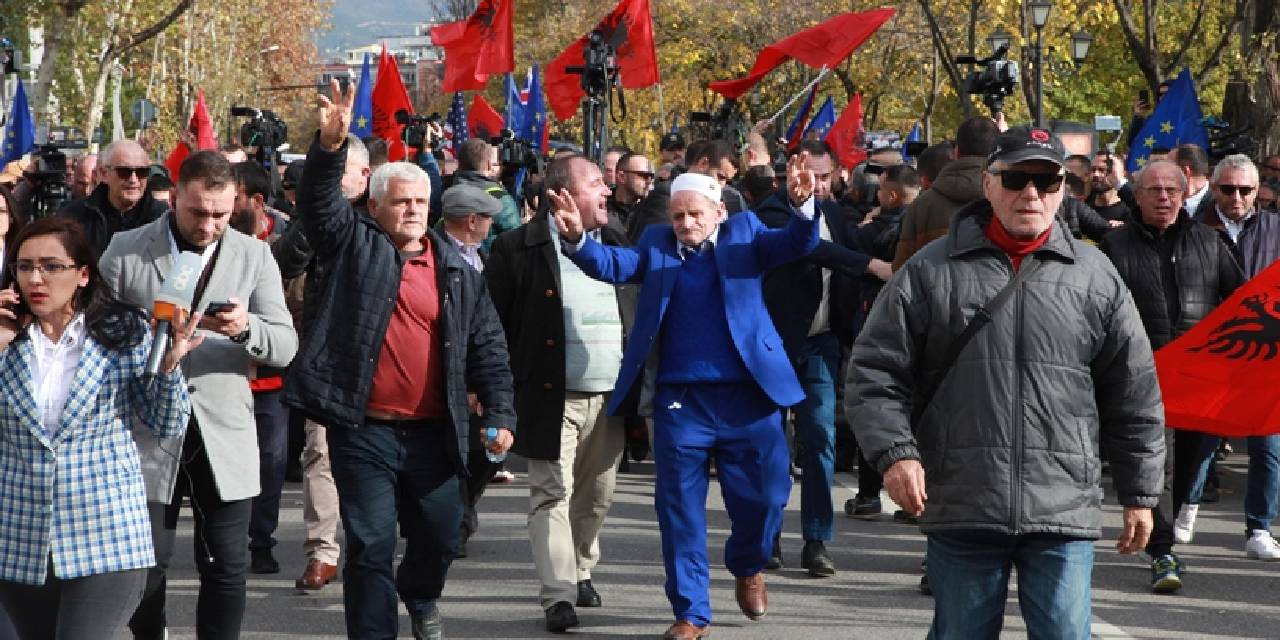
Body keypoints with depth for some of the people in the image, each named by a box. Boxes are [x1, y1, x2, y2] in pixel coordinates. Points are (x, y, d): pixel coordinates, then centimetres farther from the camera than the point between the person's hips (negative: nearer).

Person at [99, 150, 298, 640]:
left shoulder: (255, 256, 6)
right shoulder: (126, 251, 2)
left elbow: (285, 347, -1)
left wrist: (247, 327, -20)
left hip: (225, 436, 1)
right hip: (148, 432, -1)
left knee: (228, 569, 3)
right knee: (147, 566, 3)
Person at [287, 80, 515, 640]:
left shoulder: (457, 272, 9)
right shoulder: (355, 245, 2)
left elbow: (487, 348, 9)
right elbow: (319, 200, -14)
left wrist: (499, 414, 0)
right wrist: (331, 144, -31)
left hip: (432, 433, 4)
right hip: (363, 430, -3)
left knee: (440, 537, 16)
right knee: (371, 546, -2)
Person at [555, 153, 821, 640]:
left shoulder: (744, 233, 5)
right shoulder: (656, 243, 7)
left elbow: (797, 245, -9)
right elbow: (615, 265, -8)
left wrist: (802, 206, -30)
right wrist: (577, 240, -28)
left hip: (748, 396, 0)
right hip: (680, 401, 0)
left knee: (763, 498, 8)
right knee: (680, 508, 4)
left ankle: (747, 567, 39)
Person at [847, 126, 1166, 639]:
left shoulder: (1095, 276, 7)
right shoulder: (931, 272, 3)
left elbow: (1134, 395, 12)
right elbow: (874, 374, 3)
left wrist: (1139, 493, 11)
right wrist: (894, 453, -11)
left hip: (1063, 517, 1)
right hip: (960, 509, -1)